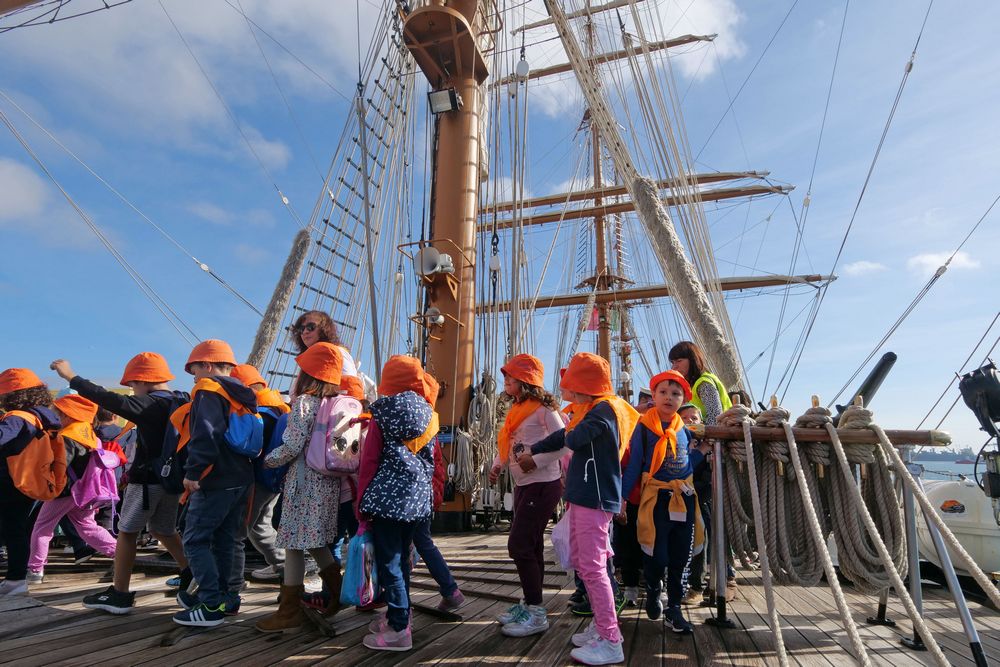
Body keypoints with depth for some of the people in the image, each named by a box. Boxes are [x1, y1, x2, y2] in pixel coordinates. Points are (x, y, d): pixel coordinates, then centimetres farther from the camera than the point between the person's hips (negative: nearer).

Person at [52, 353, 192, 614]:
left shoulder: (149, 405, -15)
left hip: (147, 480, -7)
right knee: (164, 530, 21)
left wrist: (71, 377, -12)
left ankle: (119, 594, 12)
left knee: (127, 532, 6)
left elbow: (111, 400, -20)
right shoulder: (181, 402, 6)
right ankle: (191, 574, 16)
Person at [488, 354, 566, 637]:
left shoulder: (543, 409, -14)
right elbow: (509, 444, 19)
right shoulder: (517, 409, 12)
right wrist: (497, 465, 7)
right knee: (530, 546, 16)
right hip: (523, 486, 9)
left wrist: (535, 461, -25)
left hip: (542, 485, -9)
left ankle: (536, 613, 2)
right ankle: (529, 604, 28)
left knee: (520, 545, -9)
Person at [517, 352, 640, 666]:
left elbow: (573, 439, -22)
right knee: (581, 562, 15)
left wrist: (569, 435, 2)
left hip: (595, 498, -10)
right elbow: (565, 436, 24)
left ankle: (610, 642, 1)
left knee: (593, 567, -7)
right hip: (583, 496, 10)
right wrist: (532, 451, 31)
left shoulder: (604, 408, -15)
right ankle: (602, 624, 26)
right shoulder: (593, 409, 14)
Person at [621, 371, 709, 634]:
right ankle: (652, 592, 29)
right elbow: (634, 465, -6)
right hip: (656, 498, -5)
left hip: (685, 498, 5)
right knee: (657, 556, -2)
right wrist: (621, 497, -8)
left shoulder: (684, 430, 6)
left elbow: (685, 464, 15)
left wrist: (704, 449, 3)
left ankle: (674, 609, 24)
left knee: (680, 558, 10)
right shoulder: (644, 427, -9)